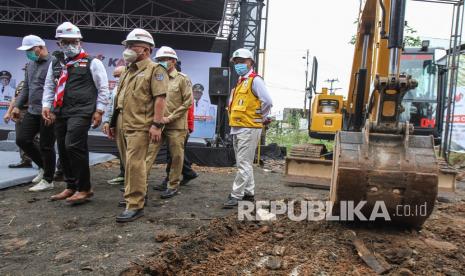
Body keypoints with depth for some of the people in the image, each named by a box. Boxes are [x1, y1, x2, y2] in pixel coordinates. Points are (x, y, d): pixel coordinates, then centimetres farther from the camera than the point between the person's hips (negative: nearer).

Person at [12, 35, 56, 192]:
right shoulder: (30, 64, 15)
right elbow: (26, 88, 22)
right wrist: (17, 106, 16)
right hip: (32, 111, 8)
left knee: (46, 146, 0)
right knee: (22, 140, 9)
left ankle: (48, 181, 15)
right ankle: (44, 167, 28)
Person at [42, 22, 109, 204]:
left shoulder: (92, 62, 0)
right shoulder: (56, 64, 17)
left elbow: (103, 88, -2)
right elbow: (49, 87, 22)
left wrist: (99, 111, -8)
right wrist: (46, 105, 8)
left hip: (81, 112, -7)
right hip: (60, 112, 7)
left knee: (74, 147, -17)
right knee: (63, 150, 9)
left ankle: (84, 189, -4)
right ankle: (71, 187, 23)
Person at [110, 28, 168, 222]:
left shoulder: (155, 70, -6)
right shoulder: (128, 71, 20)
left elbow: (160, 98, -15)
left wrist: (157, 124, -22)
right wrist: (114, 122, 23)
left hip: (139, 127, -9)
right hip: (123, 126, 9)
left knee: (134, 164, -12)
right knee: (130, 163, 15)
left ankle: (135, 205, -7)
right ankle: (137, 193, 29)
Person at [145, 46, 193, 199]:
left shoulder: (182, 79, -1)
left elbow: (188, 102, -7)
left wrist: (170, 118, -12)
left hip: (176, 125, -4)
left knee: (176, 156, 5)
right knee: (148, 153, -1)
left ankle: (173, 185, 18)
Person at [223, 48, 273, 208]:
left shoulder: (255, 80, -10)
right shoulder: (240, 82, 18)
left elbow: (267, 102, -19)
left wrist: (261, 118, -7)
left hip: (249, 129, -10)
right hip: (237, 129, 10)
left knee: (243, 164, -6)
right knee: (244, 163, 14)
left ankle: (236, 196, -3)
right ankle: (249, 192, 23)